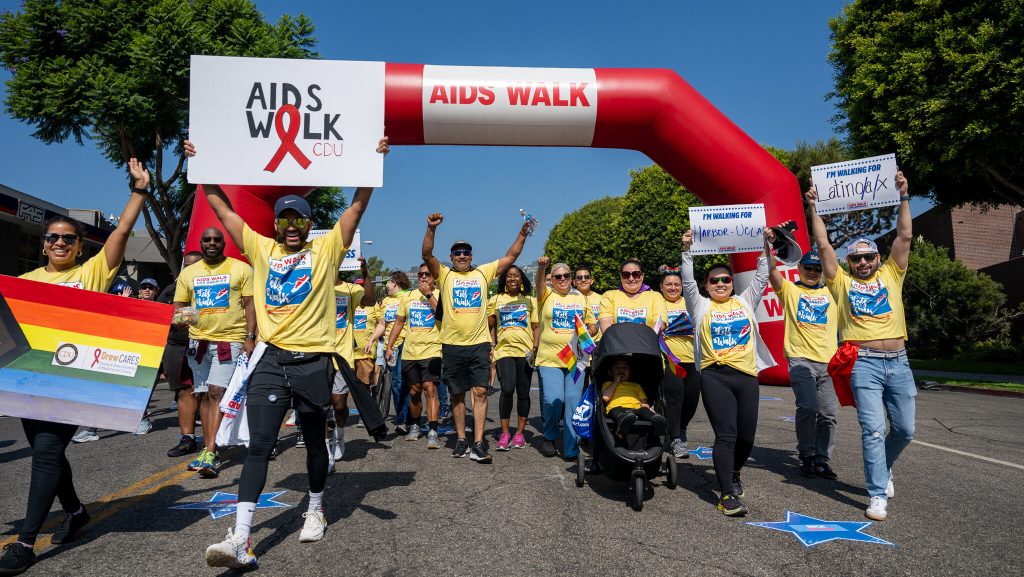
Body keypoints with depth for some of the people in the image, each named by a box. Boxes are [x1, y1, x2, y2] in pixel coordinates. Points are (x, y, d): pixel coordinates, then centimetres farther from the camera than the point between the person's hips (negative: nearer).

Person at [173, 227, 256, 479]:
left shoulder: (241, 269, 2)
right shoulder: (188, 273, 13)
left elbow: (250, 304, -1)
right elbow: (178, 306, 14)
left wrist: (250, 337, -9)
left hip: (230, 340, -4)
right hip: (199, 340, 5)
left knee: (217, 392, -14)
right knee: (204, 394, 8)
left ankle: (209, 453, -15)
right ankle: (210, 449, 18)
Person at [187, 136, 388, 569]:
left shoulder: (326, 249, 4)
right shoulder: (261, 248, 11)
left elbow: (358, 206, -1)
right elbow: (221, 208, 14)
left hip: (313, 359, -1)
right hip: (271, 358, 1)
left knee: (314, 440, 13)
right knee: (258, 444, -5)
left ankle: (315, 510, 34)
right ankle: (240, 540, -6)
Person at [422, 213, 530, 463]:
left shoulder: (483, 273, 10)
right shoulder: (445, 275, 6)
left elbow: (510, 257, 8)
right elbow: (427, 255, -9)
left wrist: (523, 233, -3)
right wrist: (431, 229, -24)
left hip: (479, 343, 0)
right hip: (452, 345, 0)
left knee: (480, 392, -5)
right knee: (457, 395, 9)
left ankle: (478, 444, -3)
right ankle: (461, 440, 21)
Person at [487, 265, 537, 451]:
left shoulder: (529, 301, 13)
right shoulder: (495, 300, 12)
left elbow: (535, 327, 11)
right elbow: (490, 326, 14)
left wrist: (535, 348, -2)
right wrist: (491, 345, 1)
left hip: (525, 351, 1)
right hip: (504, 350, -1)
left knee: (523, 393, 3)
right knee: (507, 390, -16)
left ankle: (520, 432, 16)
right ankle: (504, 433, -4)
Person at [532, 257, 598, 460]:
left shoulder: (581, 298, 14)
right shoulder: (546, 296, 6)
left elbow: (593, 326, 19)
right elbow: (539, 283, -16)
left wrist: (586, 333, -3)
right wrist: (541, 268, -36)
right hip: (549, 359, -2)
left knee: (573, 402, -1)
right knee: (553, 400, -12)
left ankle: (571, 449, 8)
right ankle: (549, 437, 14)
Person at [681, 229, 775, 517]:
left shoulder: (745, 302, 18)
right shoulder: (701, 306, 10)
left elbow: (761, 278, 12)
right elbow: (687, 282, -1)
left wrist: (765, 248, 2)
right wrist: (687, 251, -10)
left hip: (746, 375, 3)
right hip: (715, 376, -3)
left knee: (746, 435, 5)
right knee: (726, 434, -10)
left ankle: (733, 473, 34)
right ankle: (728, 494, -6)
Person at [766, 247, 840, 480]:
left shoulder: (831, 292, 18)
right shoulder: (789, 290, 9)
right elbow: (771, 270, -6)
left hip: (829, 361, 4)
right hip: (801, 359, -3)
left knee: (828, 413, 2)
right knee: (808, 408, -16)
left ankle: (822, 460, 14)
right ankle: (806, 456, 3)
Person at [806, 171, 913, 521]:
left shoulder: (891, 276, 14)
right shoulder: (842, 282, 8)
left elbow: (905, 237, 7)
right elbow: (823, 245, 2)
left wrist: (903, 197, 3)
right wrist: (814, 208, 1)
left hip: (898, 362, 3)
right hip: (864, 363, -3)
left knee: (904, 429, 9)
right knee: (873, 429, -8)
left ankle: (883, 467, 37)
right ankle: (878, 495, -2)